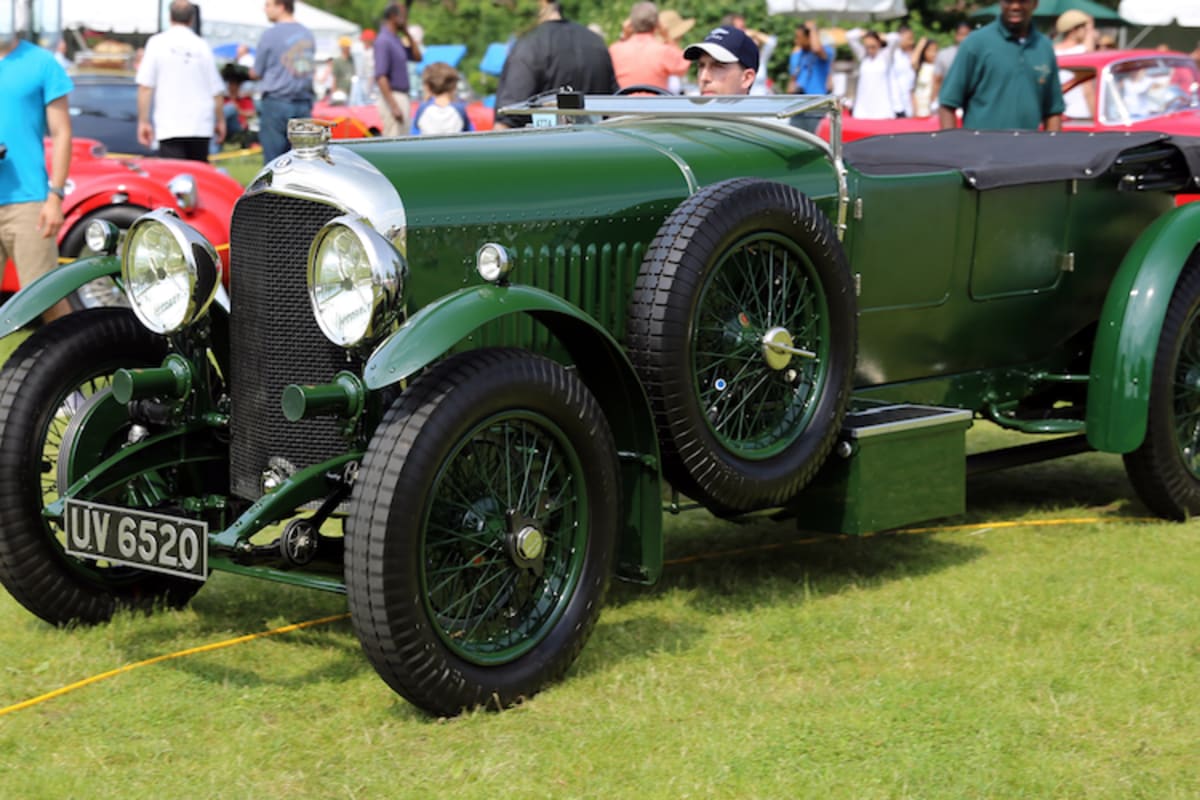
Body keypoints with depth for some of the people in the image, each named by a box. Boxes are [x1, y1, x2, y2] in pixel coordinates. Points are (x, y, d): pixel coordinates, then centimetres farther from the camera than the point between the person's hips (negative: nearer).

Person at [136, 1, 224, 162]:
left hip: (170, 127, -2)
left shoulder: (157, 43, -1)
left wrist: (143, 121, -1)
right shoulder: (202, 46, 4)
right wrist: (220, 121, 19)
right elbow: (217, 90, 7)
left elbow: (145, 86, -5)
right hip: (201, 127, 2)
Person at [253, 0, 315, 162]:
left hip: (276, 102, -5)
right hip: (304, 104, 5)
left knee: (274, 159, -3)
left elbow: (256, 74, -1)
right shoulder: (308, 34, 11)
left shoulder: (271, 34, -6)